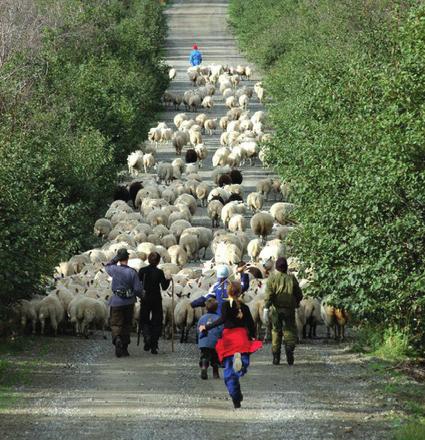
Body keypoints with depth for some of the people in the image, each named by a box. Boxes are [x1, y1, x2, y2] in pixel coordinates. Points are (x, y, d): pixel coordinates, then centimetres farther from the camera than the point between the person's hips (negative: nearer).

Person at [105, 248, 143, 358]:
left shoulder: (114, 269, -9)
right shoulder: (132, 272, -11)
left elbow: (107, 266, 17)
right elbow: (138, 289, -10)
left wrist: (116, 258, 7)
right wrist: (140, 295, 11)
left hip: (116, 302, -1)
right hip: (129, 302, 1)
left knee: (116, 324, 2)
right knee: (127, 324, 14)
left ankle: (117, 339, -29)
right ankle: (124, 348, 18)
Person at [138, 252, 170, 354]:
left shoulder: (142, 271, -4)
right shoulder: (159, 272, -9)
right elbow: (164, 286, -6)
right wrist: (168, 280, 12)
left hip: (145, 299, 1)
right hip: (156, 299, -1)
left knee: (144, 320, 14)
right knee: (156, 322, 8)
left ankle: (147, 337, -15)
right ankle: (154, 346, 4)